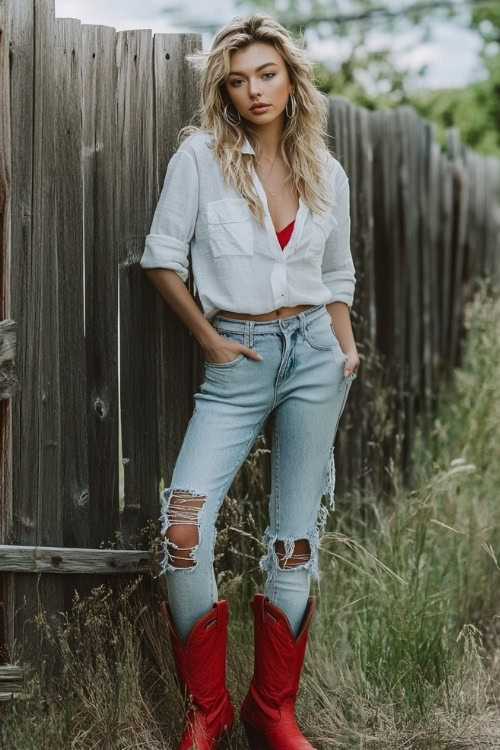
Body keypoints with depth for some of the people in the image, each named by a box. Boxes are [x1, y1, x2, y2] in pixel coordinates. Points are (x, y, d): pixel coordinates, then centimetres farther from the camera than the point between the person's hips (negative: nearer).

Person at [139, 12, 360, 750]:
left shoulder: (327, 173, 8)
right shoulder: (201, 156, -2)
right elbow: (162, 258, 0)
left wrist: (346, 347, 4)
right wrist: (208, 338, -4)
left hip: (313, 352, 2)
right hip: (236, 361, -2)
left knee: (296, 537, 3)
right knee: (185, 525, -17)